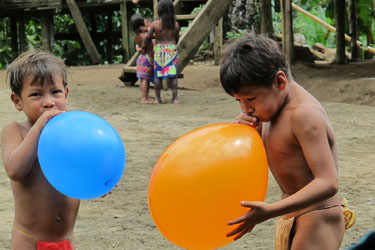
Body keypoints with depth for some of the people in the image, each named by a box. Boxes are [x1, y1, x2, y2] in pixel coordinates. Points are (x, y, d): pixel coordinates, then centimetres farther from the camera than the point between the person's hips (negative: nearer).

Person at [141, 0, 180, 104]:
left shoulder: (155, 24, -9)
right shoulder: (175, 24, -3)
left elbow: (148, 38, -4)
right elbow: (177, 38, 8)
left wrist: (143, 47, 13)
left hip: (159, 51, -1)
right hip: (172, 50, 1)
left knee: (158, 75, 6)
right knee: (173, 75, 1)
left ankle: (158, 98, 6)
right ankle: (175, 98, -4)